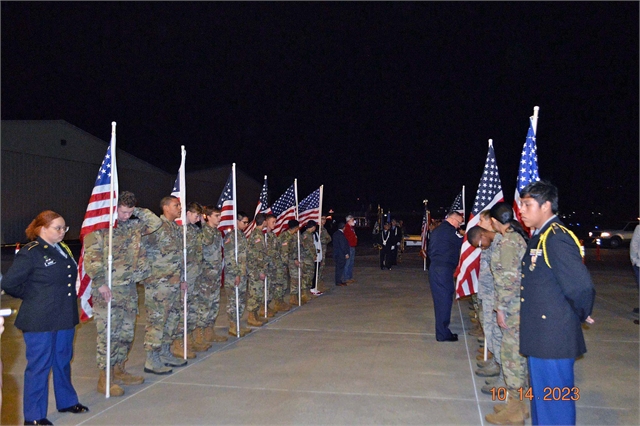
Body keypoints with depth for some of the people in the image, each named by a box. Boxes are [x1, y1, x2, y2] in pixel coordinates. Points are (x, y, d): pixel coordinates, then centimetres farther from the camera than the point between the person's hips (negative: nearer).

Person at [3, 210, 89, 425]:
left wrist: (70, 295, 9)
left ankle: (66, 401, 36)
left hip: (65, 318, 7)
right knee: (39, 365, 3)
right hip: (40, 321, -7)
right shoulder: (30, 253, -13)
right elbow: (9, 283, -14)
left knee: (63, 360, 19)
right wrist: (33, 296, -4)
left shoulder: (63, 249, 9)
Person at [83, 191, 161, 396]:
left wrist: (137, 211, 4)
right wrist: (101, 284, -19)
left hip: (129, 289, 7)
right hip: (108, 291, -7)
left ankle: (119, 371, 27)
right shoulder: (99, 228, -9)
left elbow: (156, 222, 12)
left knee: (126, 333, 14)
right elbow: (91, 258, -14)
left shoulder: (132, 226, 11)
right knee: (108, 335, -2)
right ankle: (104, 379, 7)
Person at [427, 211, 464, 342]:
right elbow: (462, 242, -11)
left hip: (435, 267, 9)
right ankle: (443, 334, 3)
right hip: (444, 268, -9)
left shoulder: (437, 230, 20)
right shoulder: (448, 230, -10)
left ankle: (442, 331, 22)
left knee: (440, 300, 14)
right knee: (445, 300, -3)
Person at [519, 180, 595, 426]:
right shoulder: (539, 237, 10)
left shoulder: (556, 238, -22)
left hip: (553, 338, -9)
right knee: (541, 397, 23)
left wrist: (582, 316, -10)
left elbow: (582, 287, -27)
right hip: (540, 337, 10)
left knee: (554, 405, 5)